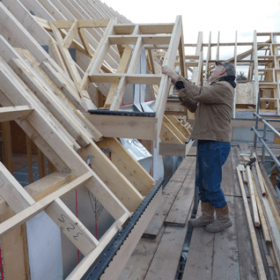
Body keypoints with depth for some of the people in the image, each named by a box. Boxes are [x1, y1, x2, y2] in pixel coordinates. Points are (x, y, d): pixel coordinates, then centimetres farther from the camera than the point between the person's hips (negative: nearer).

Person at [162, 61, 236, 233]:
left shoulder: (223, 87, -12)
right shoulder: (216, 89, 22)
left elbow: (198, 94, -26)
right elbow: (196, 107, 22)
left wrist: (176, 76, -21)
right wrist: (184, 96, 5)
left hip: (216, 144, -10)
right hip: (206, 143, 10)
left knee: (212, 184, -2)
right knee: (202, 182, 14)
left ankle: (224, 219, 15)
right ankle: (207, 216, 26)